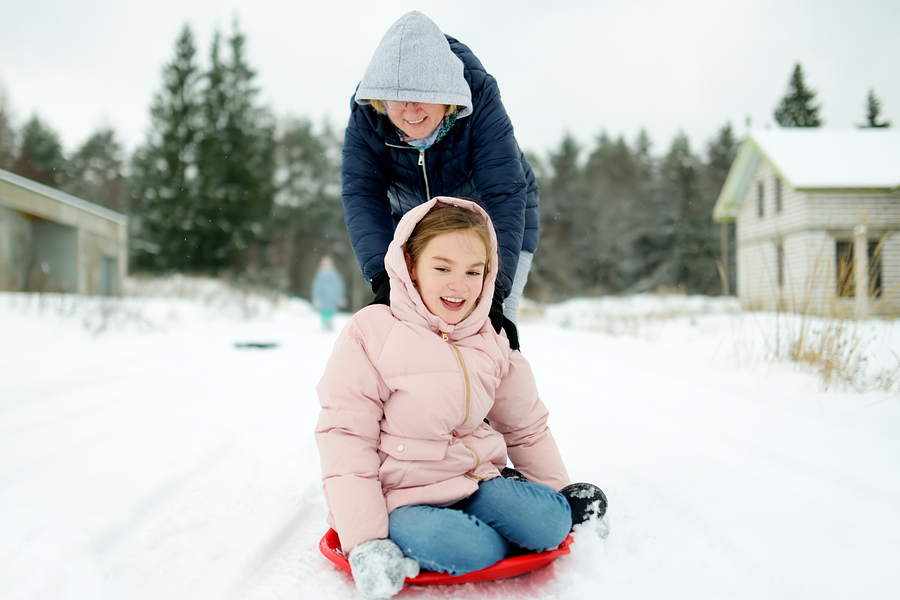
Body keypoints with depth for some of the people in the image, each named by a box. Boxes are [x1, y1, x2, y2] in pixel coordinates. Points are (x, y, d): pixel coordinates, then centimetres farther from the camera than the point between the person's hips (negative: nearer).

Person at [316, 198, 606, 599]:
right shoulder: (371, 334, -10)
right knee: (466, 550, -32)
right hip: (399, 498, -4)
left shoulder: (492, 343, 6)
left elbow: (527, 428, 19)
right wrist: (364, 543, -19)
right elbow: (345, 439, -13)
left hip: (475, 480, 4)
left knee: (548, 524, -21)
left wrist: (564, 492, 18)